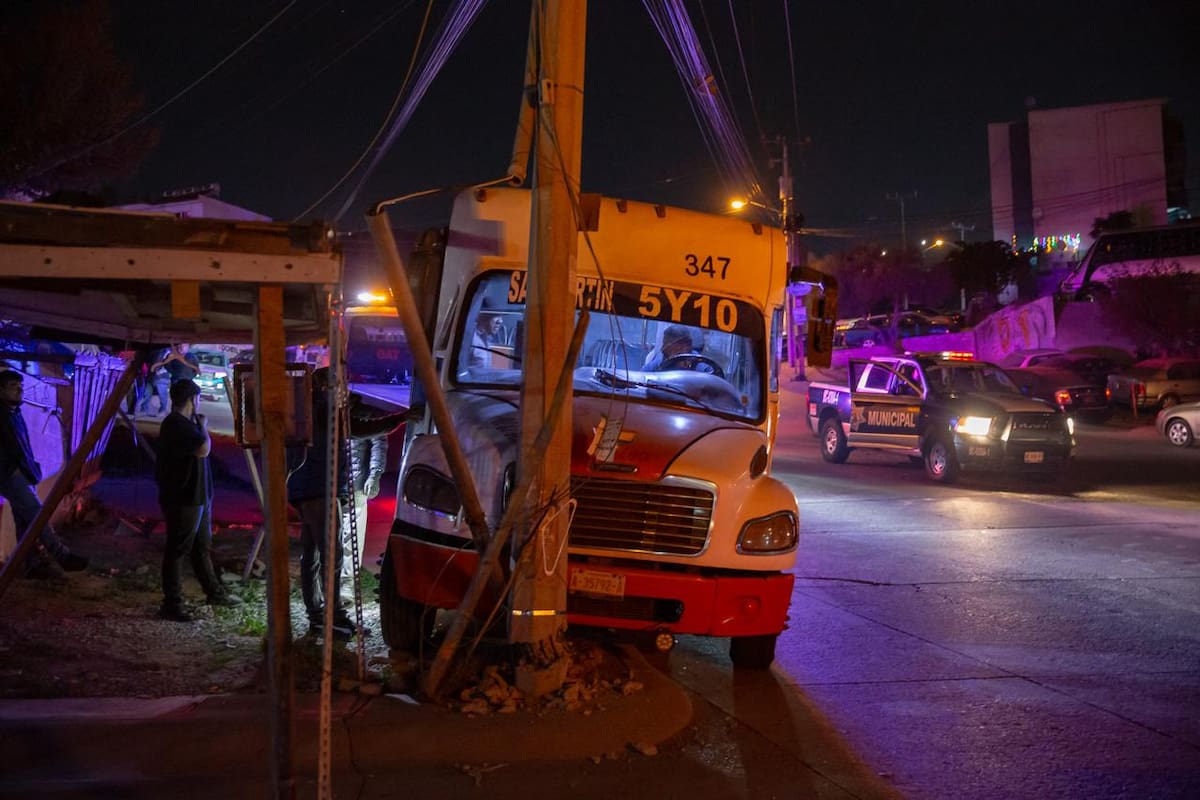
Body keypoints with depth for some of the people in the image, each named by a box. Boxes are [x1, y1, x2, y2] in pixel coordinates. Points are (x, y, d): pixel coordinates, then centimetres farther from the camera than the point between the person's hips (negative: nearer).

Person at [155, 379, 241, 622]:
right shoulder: (176, 425, -20)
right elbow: (203, 449, -26)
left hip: (196, 497, 11)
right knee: (177, 551, -3)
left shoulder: (182, 424, 14)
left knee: (202, 547, 20)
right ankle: (171, 604, 3)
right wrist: (203, 427, -12)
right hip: (182, 499, -11)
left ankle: (215, 592, 32)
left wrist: (199, 426, 13)